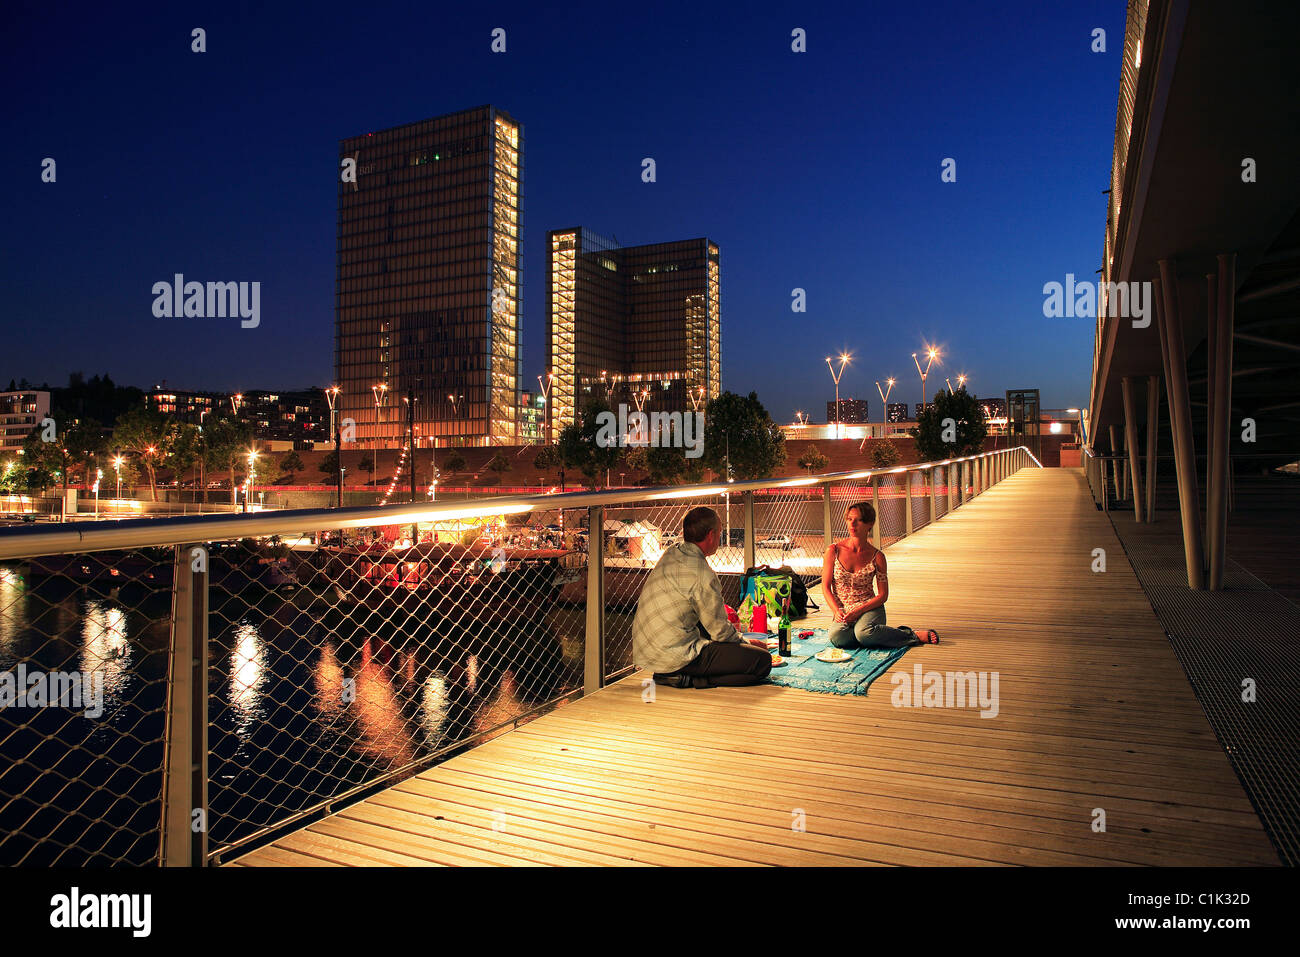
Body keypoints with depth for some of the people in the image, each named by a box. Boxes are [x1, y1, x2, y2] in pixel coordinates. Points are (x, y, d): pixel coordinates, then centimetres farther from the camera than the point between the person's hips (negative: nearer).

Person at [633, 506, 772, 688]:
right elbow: (719, 631, -9)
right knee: (763, 661, -11)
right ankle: (688, 679, -8)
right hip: (674, 656, -9)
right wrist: (747, 643, 9)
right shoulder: (701, 574, -19)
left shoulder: (670, 554, 9)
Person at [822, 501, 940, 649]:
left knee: (864, 632, -37)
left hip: (870, 608, -2)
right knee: (836, 637, -33)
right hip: (842, 612, 2)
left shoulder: (877, 556, -1)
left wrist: (859, 610, -14)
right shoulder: (833, 551, 0)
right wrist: (837, 612, -15)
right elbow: (825, 587, 1)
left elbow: (883, 595, 0)